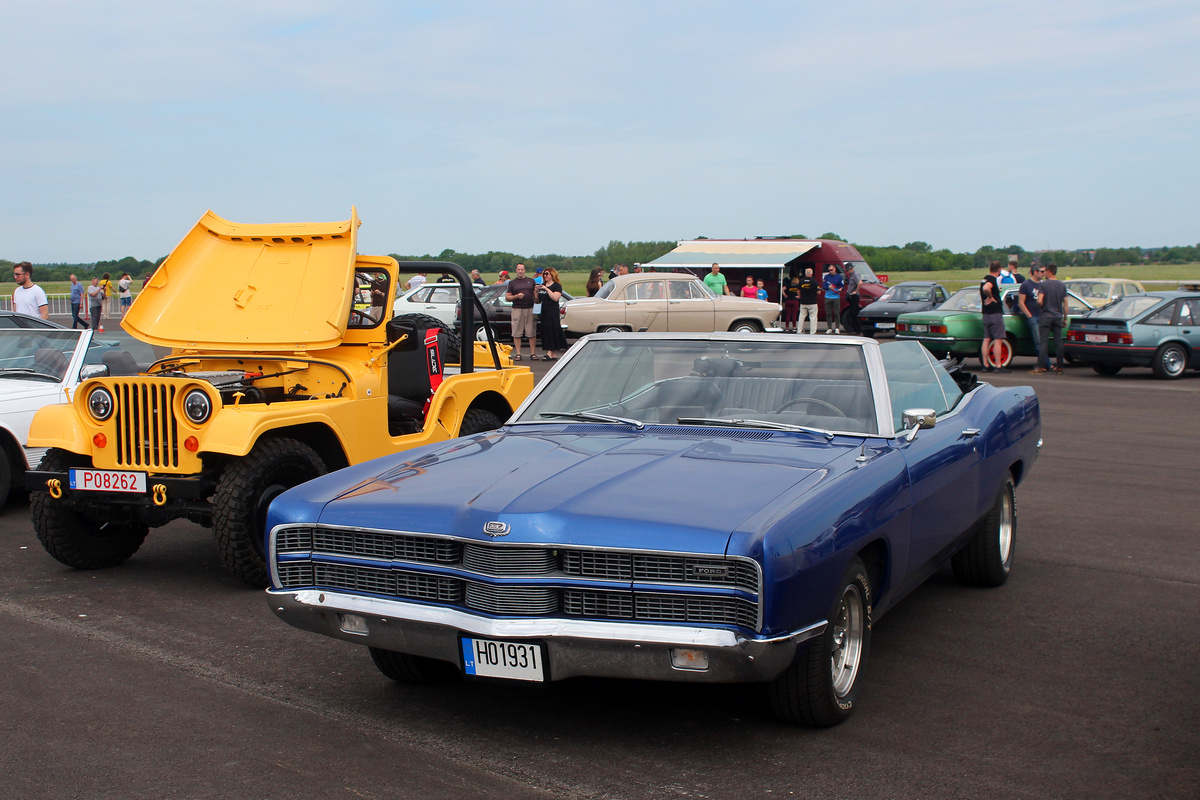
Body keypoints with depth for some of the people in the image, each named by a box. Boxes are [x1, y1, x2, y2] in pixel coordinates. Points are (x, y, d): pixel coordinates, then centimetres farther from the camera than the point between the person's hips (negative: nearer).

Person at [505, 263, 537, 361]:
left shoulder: (531, 281, 17)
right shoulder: (512, 283, 12)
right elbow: (507, 297, 8)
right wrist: (516, 296, -8)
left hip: (530, 309, 1)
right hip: (517, 309, -1)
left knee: (532, 333, -2)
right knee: (517, 332, -3)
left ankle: (533, 353, 2)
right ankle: (518, 353, 2)